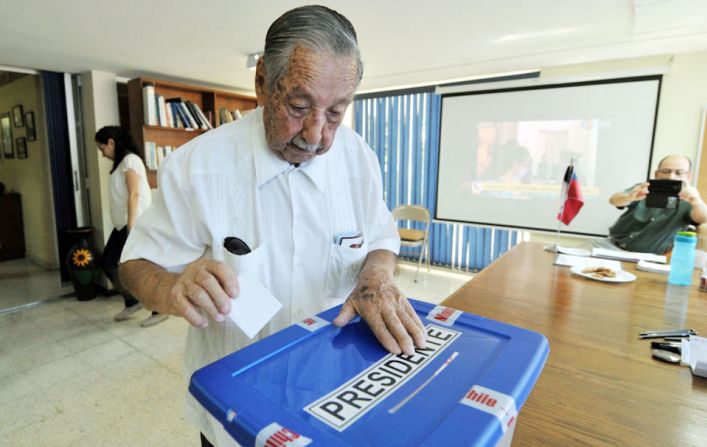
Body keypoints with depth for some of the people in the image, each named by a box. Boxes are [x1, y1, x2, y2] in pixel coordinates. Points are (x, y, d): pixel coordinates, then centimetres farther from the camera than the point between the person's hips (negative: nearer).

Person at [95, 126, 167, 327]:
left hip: (136, 224, -10)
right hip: (122, 225, 10)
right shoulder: (120, 163, 18)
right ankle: (132, 302, 24)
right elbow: (123, 196, 16)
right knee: (107, 263, 12)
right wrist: (126, 227, 14)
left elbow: (134, 195, -19)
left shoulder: (130, 160, -11)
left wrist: (131, 227, -23)